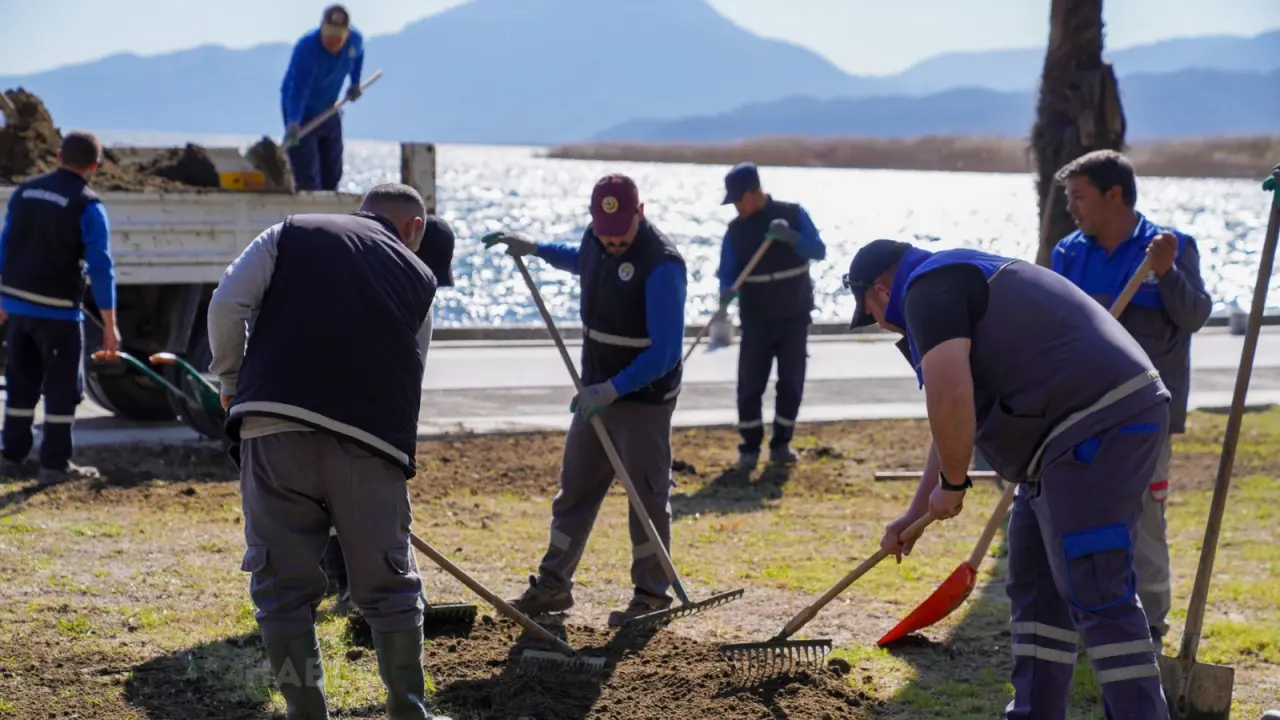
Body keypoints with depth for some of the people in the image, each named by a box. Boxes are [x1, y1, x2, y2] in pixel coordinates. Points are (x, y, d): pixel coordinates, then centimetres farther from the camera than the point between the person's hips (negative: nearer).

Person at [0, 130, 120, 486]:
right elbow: (100, 267, -14)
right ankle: (54, 464, 5)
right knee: (63, 386, 4)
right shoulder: (88, 206, -11)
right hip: (58, 310, -6)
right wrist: (109, 324, -10)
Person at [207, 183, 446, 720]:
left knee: (283, 587, 8)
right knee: (390, 589, 14)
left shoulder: (289, 234, 18)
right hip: (372, 436, 1)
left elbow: (227, 305, 5)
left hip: (273, 426, 0)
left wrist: (231, 380, 19)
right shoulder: (419, 278, 20)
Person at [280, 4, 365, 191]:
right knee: (307, 176, -15)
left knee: (332, 173, 13)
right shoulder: (306, 47, -33)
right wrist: (293, 122, -54)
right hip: (300, 112, -6)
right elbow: (298, 90, -42)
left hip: (329, 109, 6)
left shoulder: (355, 40, -15)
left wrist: (355, 83, 8)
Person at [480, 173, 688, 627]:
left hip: (644, 397, -8)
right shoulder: (596, 238, 0)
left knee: (647, 494, 1)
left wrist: (613, 389, -31)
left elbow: (666, 351, -26)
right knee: (575, 487, 12)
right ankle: (553, 586, 22)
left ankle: (652, 595, 13)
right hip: (597, 392, 8)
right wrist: (535, 249, 26)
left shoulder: (661, 263, -25)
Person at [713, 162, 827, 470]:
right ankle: (750, 447, 8)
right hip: (757, 320, 0)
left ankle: (781, 443, 17)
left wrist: (791, 237, -30)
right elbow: (728, 273, -5)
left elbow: (819, 251, -12)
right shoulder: (735, 230, -3)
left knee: (791, 382, 4)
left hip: (795, 317, 0)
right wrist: (726, 295, -27)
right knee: (750, 384, -3)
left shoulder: (793, 214, -6)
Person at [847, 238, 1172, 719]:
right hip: (1084, 428, 11)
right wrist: (914, 515, 39)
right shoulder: (962, 282, 28)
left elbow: (949, 398, -20)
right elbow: (955, 423, 35)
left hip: (1099, 426, -11)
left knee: (1096, 595, -11)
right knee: (1036, 588, 16)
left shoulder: (928, 289, -5)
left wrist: (951, 483, -3)